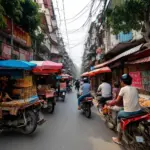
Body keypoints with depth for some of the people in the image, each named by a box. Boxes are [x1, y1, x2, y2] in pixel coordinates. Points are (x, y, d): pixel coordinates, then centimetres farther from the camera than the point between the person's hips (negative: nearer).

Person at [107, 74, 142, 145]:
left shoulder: (123, 89, -4)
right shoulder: (134, 89, 12)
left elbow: (117, 101, 0)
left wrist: (110, 103, 17)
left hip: (129, 113, -5)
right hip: (139, 111, 5)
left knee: (119, 114, 22)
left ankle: (119, 139, 26)